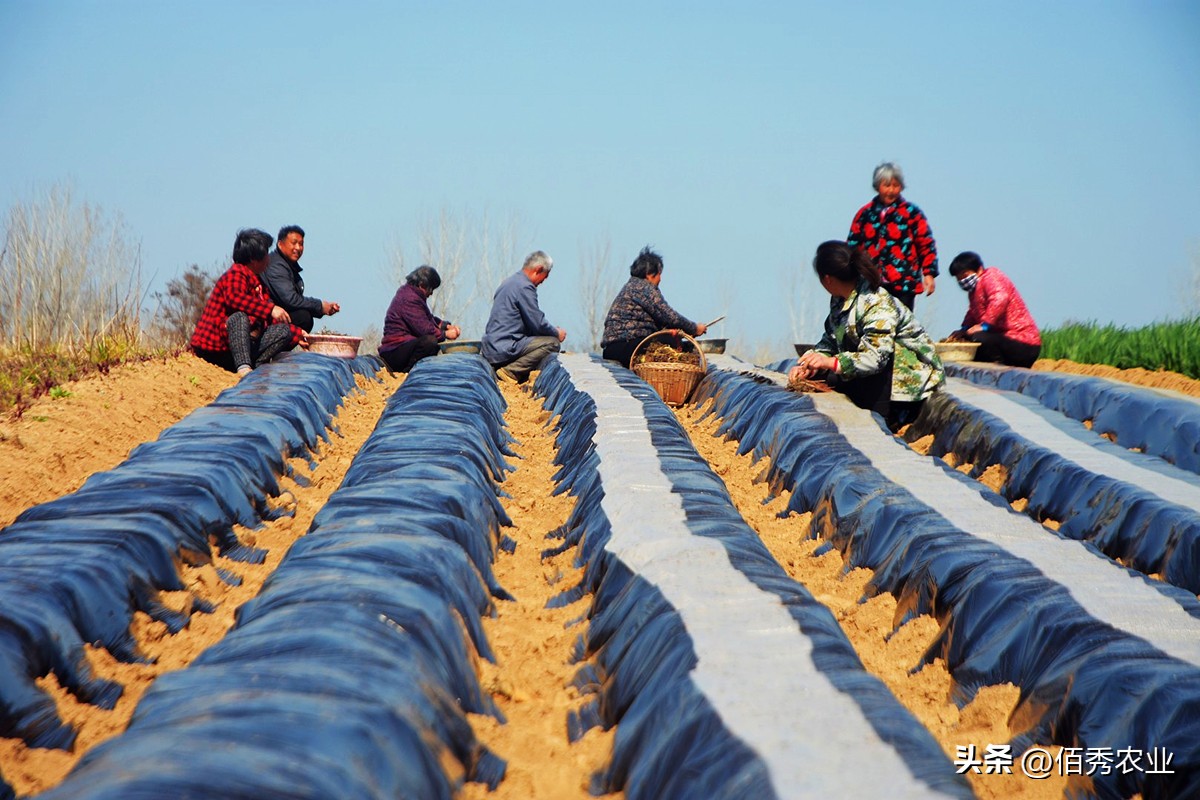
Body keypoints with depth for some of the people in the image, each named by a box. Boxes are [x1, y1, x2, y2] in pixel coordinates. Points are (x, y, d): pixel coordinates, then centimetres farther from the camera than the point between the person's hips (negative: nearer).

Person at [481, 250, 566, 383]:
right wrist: (557, 333, 6)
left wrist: (552, 330, 23)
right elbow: (538, 324, -13)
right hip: (504, 348, -10)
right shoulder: (524, 287, -14)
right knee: (553, 343, -11)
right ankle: (510, 371, -13)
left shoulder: (510, 281, 18)